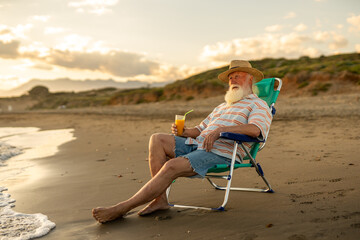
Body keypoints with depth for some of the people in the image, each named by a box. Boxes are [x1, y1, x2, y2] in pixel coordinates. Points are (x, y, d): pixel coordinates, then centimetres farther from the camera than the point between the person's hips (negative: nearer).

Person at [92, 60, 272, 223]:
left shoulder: (259, 105, 8)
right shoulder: (222, 107, 32)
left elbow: (255, 129, -15)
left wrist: (220, 130, -24)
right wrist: (184, 132, 4)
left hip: (220, 153, -8)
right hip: (196, 144, 8)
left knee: (172, 166, -28)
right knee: (157, 139, -12)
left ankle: (123, 208, -22)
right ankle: (160, 199, -16)